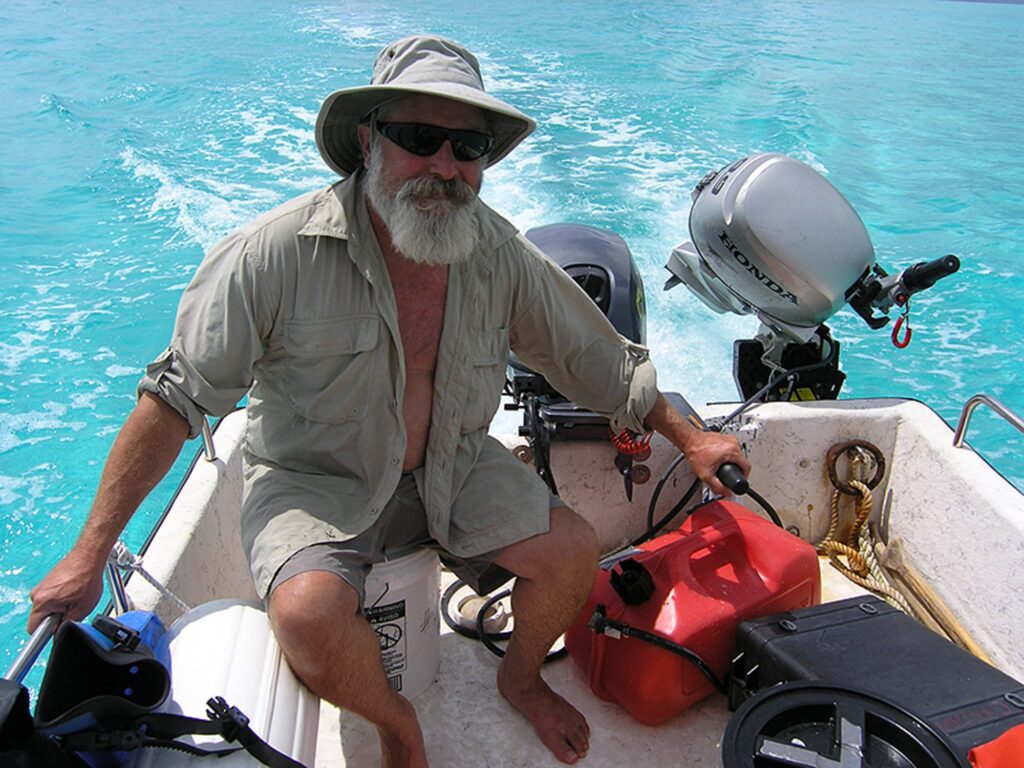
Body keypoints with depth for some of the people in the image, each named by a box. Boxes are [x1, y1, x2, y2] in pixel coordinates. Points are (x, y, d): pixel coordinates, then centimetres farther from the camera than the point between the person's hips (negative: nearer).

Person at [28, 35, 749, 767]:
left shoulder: (502, 256, -10)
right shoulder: (278, 253, -21)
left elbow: (601, 360, 4)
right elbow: (175, 397, -16)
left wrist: (688, 437, 5)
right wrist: (90, 552, -15)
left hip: (453, 467, 3)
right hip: (315, 478, -3)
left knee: (572, 549, -14)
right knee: (309, 613, -30)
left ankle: (522, 674, 21)